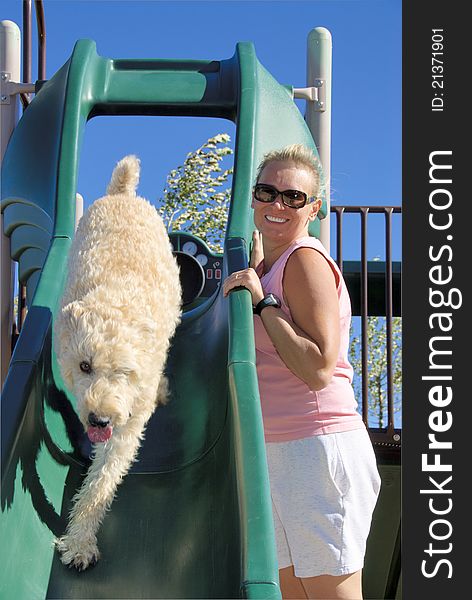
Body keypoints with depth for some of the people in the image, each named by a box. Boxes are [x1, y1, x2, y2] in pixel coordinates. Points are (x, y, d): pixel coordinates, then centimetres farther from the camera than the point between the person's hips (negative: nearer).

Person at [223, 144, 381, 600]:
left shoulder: (304, 259, -12)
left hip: (318, 447, -10)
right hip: (274, 454, 10)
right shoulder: (267, 264, 16)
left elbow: (319, 369, -21)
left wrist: (261, 301, -18)